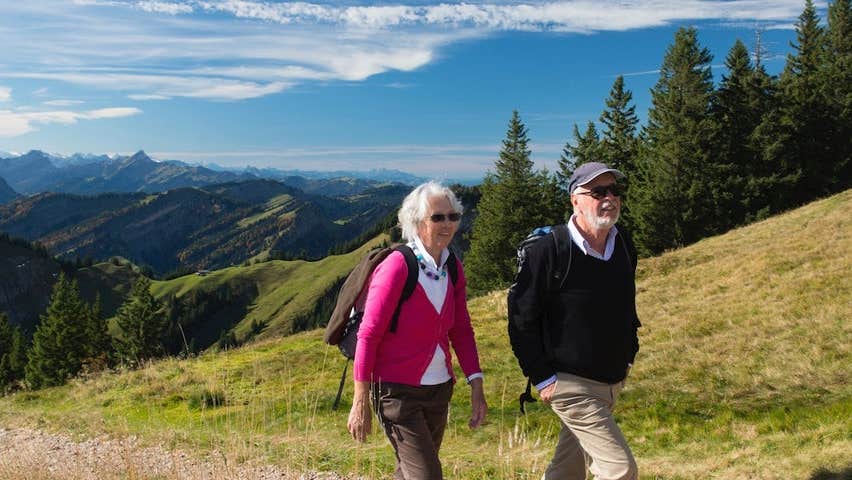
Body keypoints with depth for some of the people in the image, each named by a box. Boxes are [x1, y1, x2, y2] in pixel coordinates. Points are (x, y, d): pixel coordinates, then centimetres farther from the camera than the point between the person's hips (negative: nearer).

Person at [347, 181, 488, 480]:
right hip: (398, 392, -7)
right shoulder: (396, 267, -18)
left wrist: (476, 387, 0)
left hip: (439, 389, 7)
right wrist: (360, 403, -14)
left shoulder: (453, 268, 2)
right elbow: (368, 336, -15)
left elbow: (461, 331, 7)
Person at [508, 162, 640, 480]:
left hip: (613, 382, 7)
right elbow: (521, 320, -14)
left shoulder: (624, 247, 4)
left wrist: (629, 354, 15)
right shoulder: (547, 250, -19)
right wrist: (542, 378, -14)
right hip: (570, 385, -7)